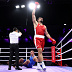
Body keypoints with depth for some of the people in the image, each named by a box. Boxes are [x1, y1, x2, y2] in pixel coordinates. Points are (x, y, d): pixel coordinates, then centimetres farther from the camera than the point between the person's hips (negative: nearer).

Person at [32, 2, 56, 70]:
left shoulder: (44, 26, 23)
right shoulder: (36, 23, 12)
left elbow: (47, 34, 19)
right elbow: (33, 15, 6)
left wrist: (51, 39, 6)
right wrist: (35, 7, 10)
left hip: (42, 39, 5)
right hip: (37, 38, -5)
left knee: (40, 52, 6)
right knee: (40, 51, -19)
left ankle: (38, 65, 14)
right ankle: (43, 64, -26)